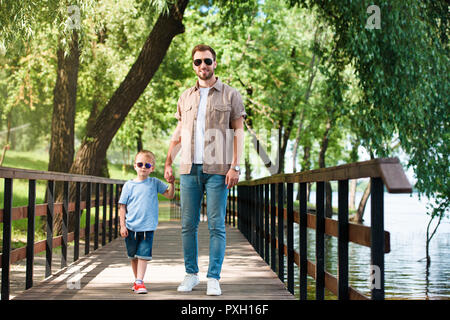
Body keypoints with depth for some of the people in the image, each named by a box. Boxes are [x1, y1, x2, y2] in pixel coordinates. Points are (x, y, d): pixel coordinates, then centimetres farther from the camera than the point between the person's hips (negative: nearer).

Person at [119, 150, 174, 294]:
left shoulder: (155, 183, 4)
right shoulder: (129, 185, 2)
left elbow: (169, 195, 3)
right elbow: (122, 206, 2)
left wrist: (171, 182, -14)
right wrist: (122, 225, -3)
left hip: (147, 228, -1)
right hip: (131, 227, 1)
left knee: (143, 255, -9)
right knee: (133, 256, 12)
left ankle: (139, 282, -7)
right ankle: (137, 280, 27)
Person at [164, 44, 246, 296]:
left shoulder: (230, 95, 5)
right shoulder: (186, 97, 16)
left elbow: (239, 132, 1)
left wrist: (235, 166, -9)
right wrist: (168, 163, 10)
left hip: (217, 169, -3)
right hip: (189, 169, 4)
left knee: (216, 226, -3)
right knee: (188, 225, 5)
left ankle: (214, 278, 3)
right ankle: (191, 274, 16)